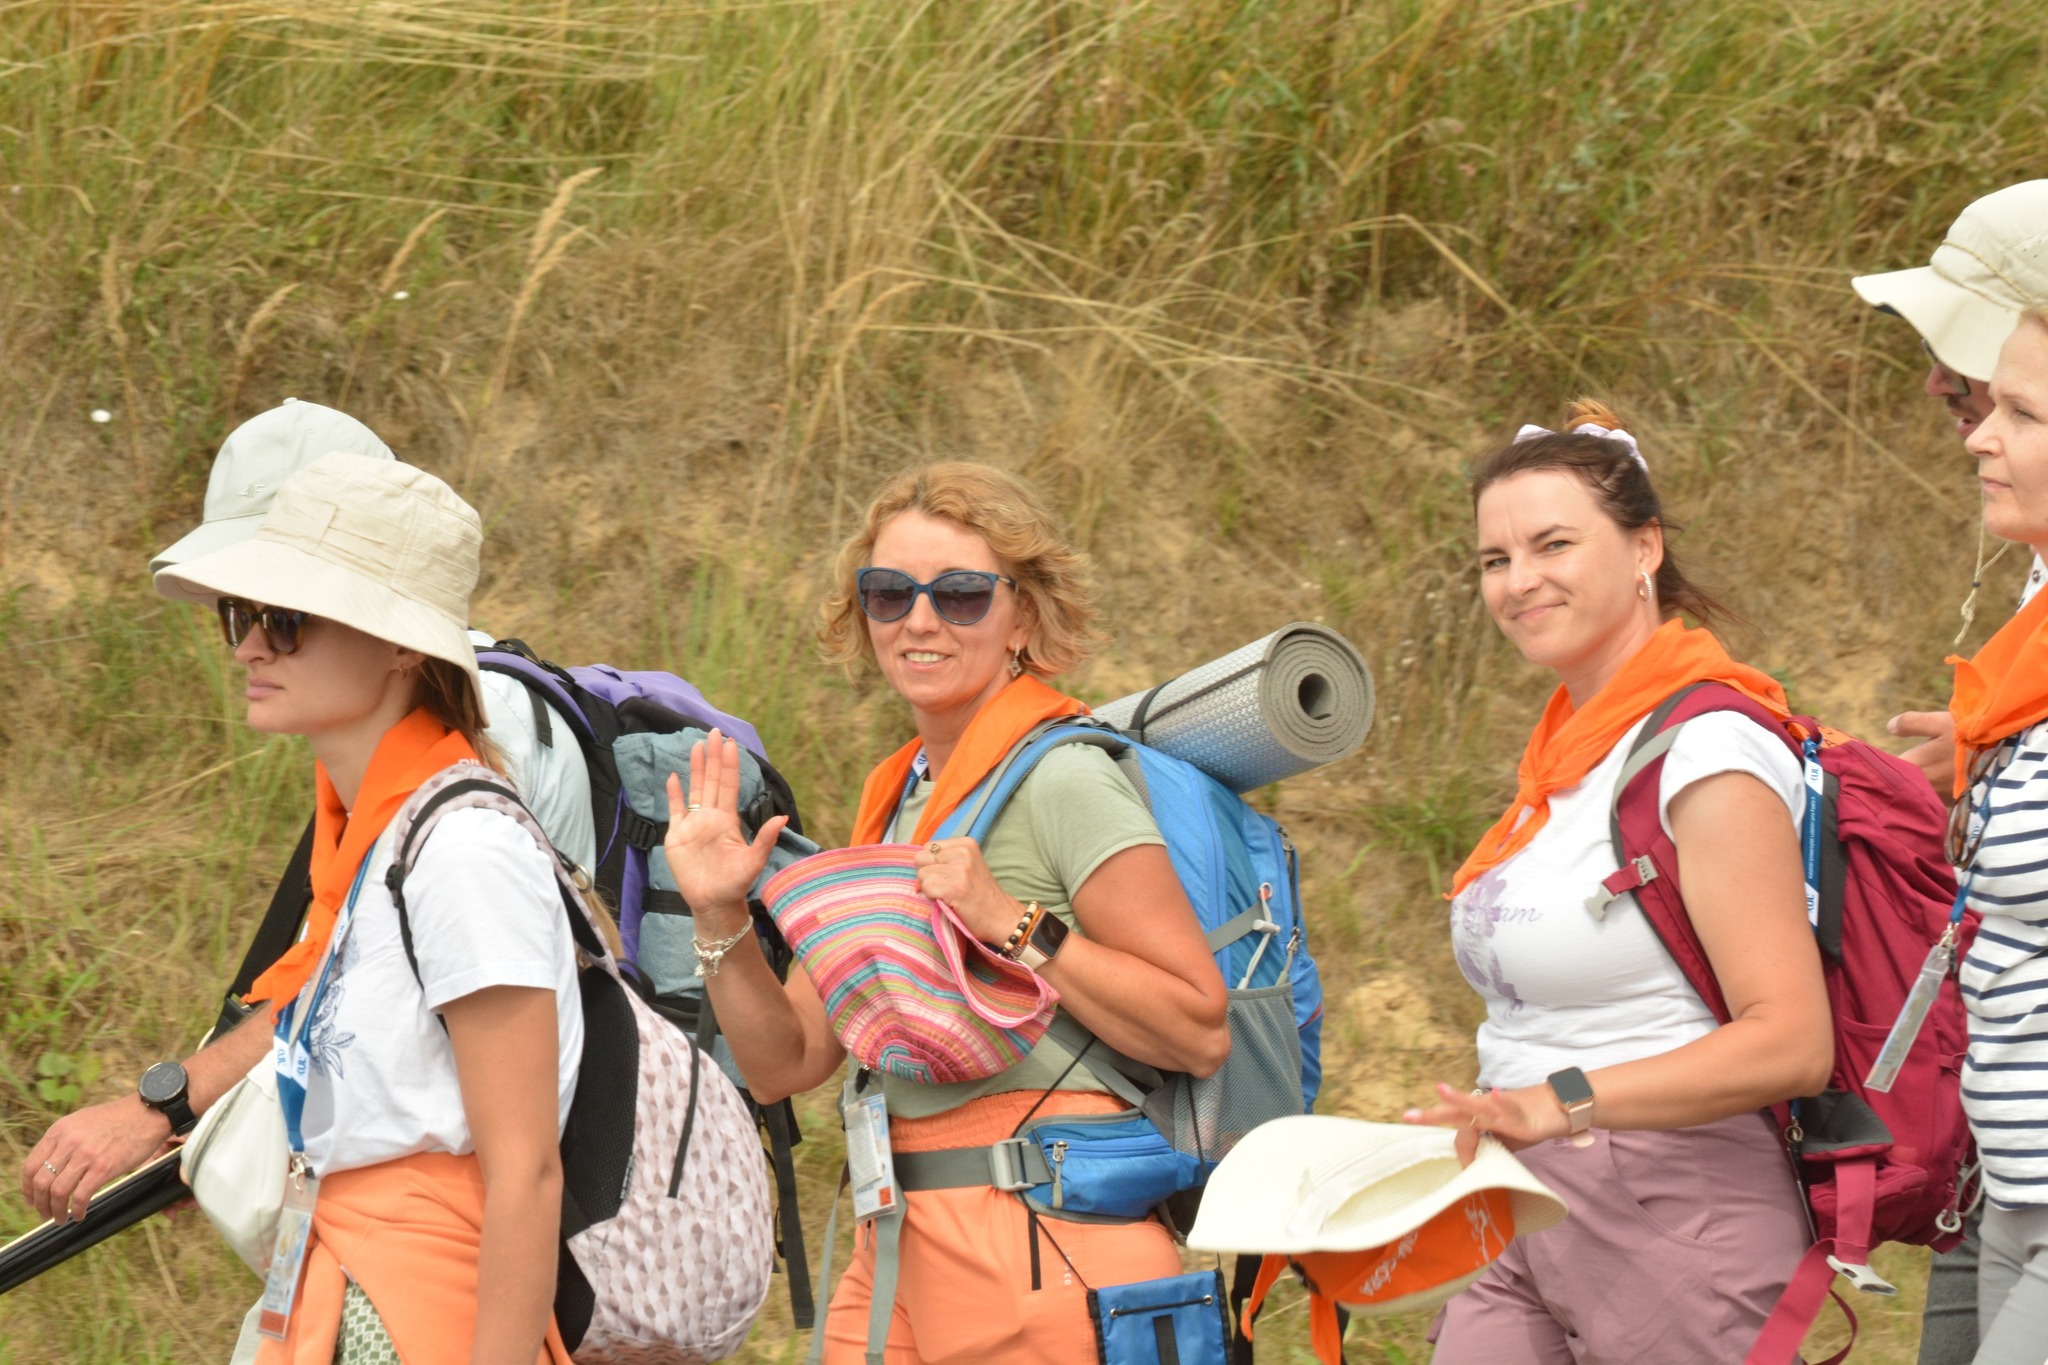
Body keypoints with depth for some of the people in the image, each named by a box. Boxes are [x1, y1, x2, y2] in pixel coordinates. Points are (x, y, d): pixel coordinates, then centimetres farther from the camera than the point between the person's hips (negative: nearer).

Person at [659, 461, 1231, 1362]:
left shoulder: (1063, 778, -8)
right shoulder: (898, 797, 17)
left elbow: (1201, 1032, -15)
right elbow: (785, 1063, 16)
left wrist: (1014, 925, -19)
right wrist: (720, 918, 1)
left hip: (1046, 1246, -7)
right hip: (901, 1251, 7)